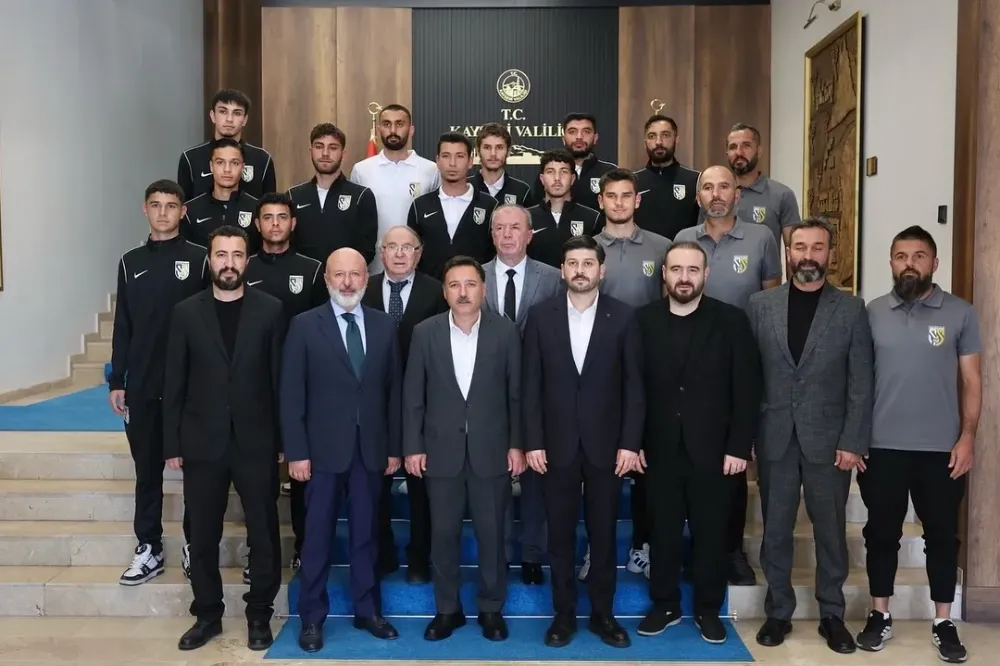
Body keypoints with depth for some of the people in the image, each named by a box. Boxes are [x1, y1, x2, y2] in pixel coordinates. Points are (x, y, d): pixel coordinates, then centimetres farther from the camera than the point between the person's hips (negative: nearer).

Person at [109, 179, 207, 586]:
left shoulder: (198, 259, -1)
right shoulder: (131, 262, 9)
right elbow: (122, 327, 9)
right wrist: (116, 381, 5)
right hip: (141, 385, 3)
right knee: (147, 469, 9)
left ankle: (194, 545, 20)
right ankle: (149, 549, 19)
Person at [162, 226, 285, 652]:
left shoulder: (270, 310, 0)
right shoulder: (186, 312, 3)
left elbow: (280, 379, 0)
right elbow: (174, 384, 3)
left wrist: (283, 441, -2)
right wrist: (172, 444, 1)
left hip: (256, 442, -1)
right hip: (203, 443, 1)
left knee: (264, 535, 6)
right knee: (202, 537, 10)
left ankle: (259, 615, 23)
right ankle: (207, 615, 27)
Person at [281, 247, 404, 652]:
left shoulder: (384, 326, 5)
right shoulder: (305, 326, -3)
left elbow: (394, 389, 6)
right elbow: (291, 394, -5)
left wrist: (394, 447, 4)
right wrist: (296, 452, -10)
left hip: (371, 449, 3)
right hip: (323, 449, -2)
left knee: (366, 534, 12)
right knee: (318, 537, 7)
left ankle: (367, 611, 26)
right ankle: (312, 618, 20)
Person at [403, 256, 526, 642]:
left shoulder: (506, 332, -2)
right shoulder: (425, 333, -1)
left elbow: (516, 392, 1)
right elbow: (413, 395, 1)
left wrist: (517, 444, -3)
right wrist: (412, 446, -2)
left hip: (491, 450, 0)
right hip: (441, 450, 1)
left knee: (491, 534, 8)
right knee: (443, 534, 9)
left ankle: (491, 608, 25)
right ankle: (447, 609, 25)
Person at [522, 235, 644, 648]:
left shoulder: (623, 317, -1)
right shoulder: (541, 315, 0)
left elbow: (634, 386, -1)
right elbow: (531, 384, 0)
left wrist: (630, 443, -7)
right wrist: (532, 441, -5)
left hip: (606, 444, 0)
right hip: (557, 444, 0)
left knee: (603, 534, 9)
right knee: (560, 534, 9)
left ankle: (602, 613, 24)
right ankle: (564, 613, 22)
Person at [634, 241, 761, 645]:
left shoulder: (731, 321, -2)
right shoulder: (644, 320, 1)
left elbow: (746, 390, -4)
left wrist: (739, 447, -8)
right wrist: (633, 442, -3)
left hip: (713, 450, -1)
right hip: (660, 450, 1)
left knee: (711, 534, 10)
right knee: (664, 532, 11)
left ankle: (708, 610, 26)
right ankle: (664, 605, 27)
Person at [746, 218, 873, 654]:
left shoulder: (851, 309, 1)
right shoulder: (760, 305, 3)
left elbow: (861, 384, -1)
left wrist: (853, 442, -7)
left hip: (829, 438, -1)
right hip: (775, 438, 1)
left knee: (831, 532, 9)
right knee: (775, 531, 9)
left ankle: (832, 615, 25)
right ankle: (778, 612, 23)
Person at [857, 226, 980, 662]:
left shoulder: (960, 314, 0)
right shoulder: (872, 313, 2)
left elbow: (971, 380, 2)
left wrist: (967, 437, -6)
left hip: (941, 448, 0)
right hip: (882, 447, 1)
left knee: (942, 535, 10)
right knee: (882, 533, 9)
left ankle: (943, 622, 23)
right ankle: (880, 615, 23)